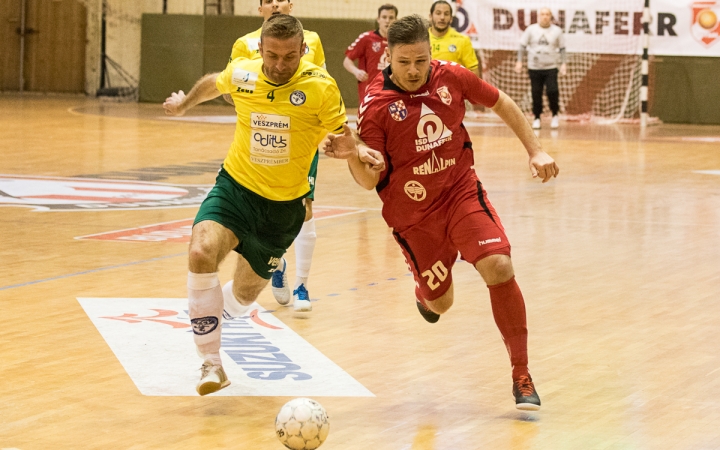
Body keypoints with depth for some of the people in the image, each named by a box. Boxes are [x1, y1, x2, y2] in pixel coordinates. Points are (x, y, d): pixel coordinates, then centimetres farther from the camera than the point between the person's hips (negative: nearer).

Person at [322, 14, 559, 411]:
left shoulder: (451, 77, -9)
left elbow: (501, 104, 10)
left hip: (462, 193, 1)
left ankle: (521, 377, -9)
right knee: (440, 303, 8)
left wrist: (535, 151, 6)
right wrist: (353, 155, -38)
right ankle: (425, 294, 51)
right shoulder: (376, 104, -17)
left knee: (499, 268, -21)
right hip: (412, 212, -1)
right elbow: (369, 180, -17)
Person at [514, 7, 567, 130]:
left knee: (552, 91, -12)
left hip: (550, 67, -1)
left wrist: (563, 63, -2)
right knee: (536, 93, 3)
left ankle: (555, 115, 9)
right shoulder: (531, 29, 1)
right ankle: (537, 118, 15)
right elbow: (523, 46, 4)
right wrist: (519, 61, -3)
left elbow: (562, 48, 6)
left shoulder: (557, 31, 2)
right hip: (534, 67, 1)